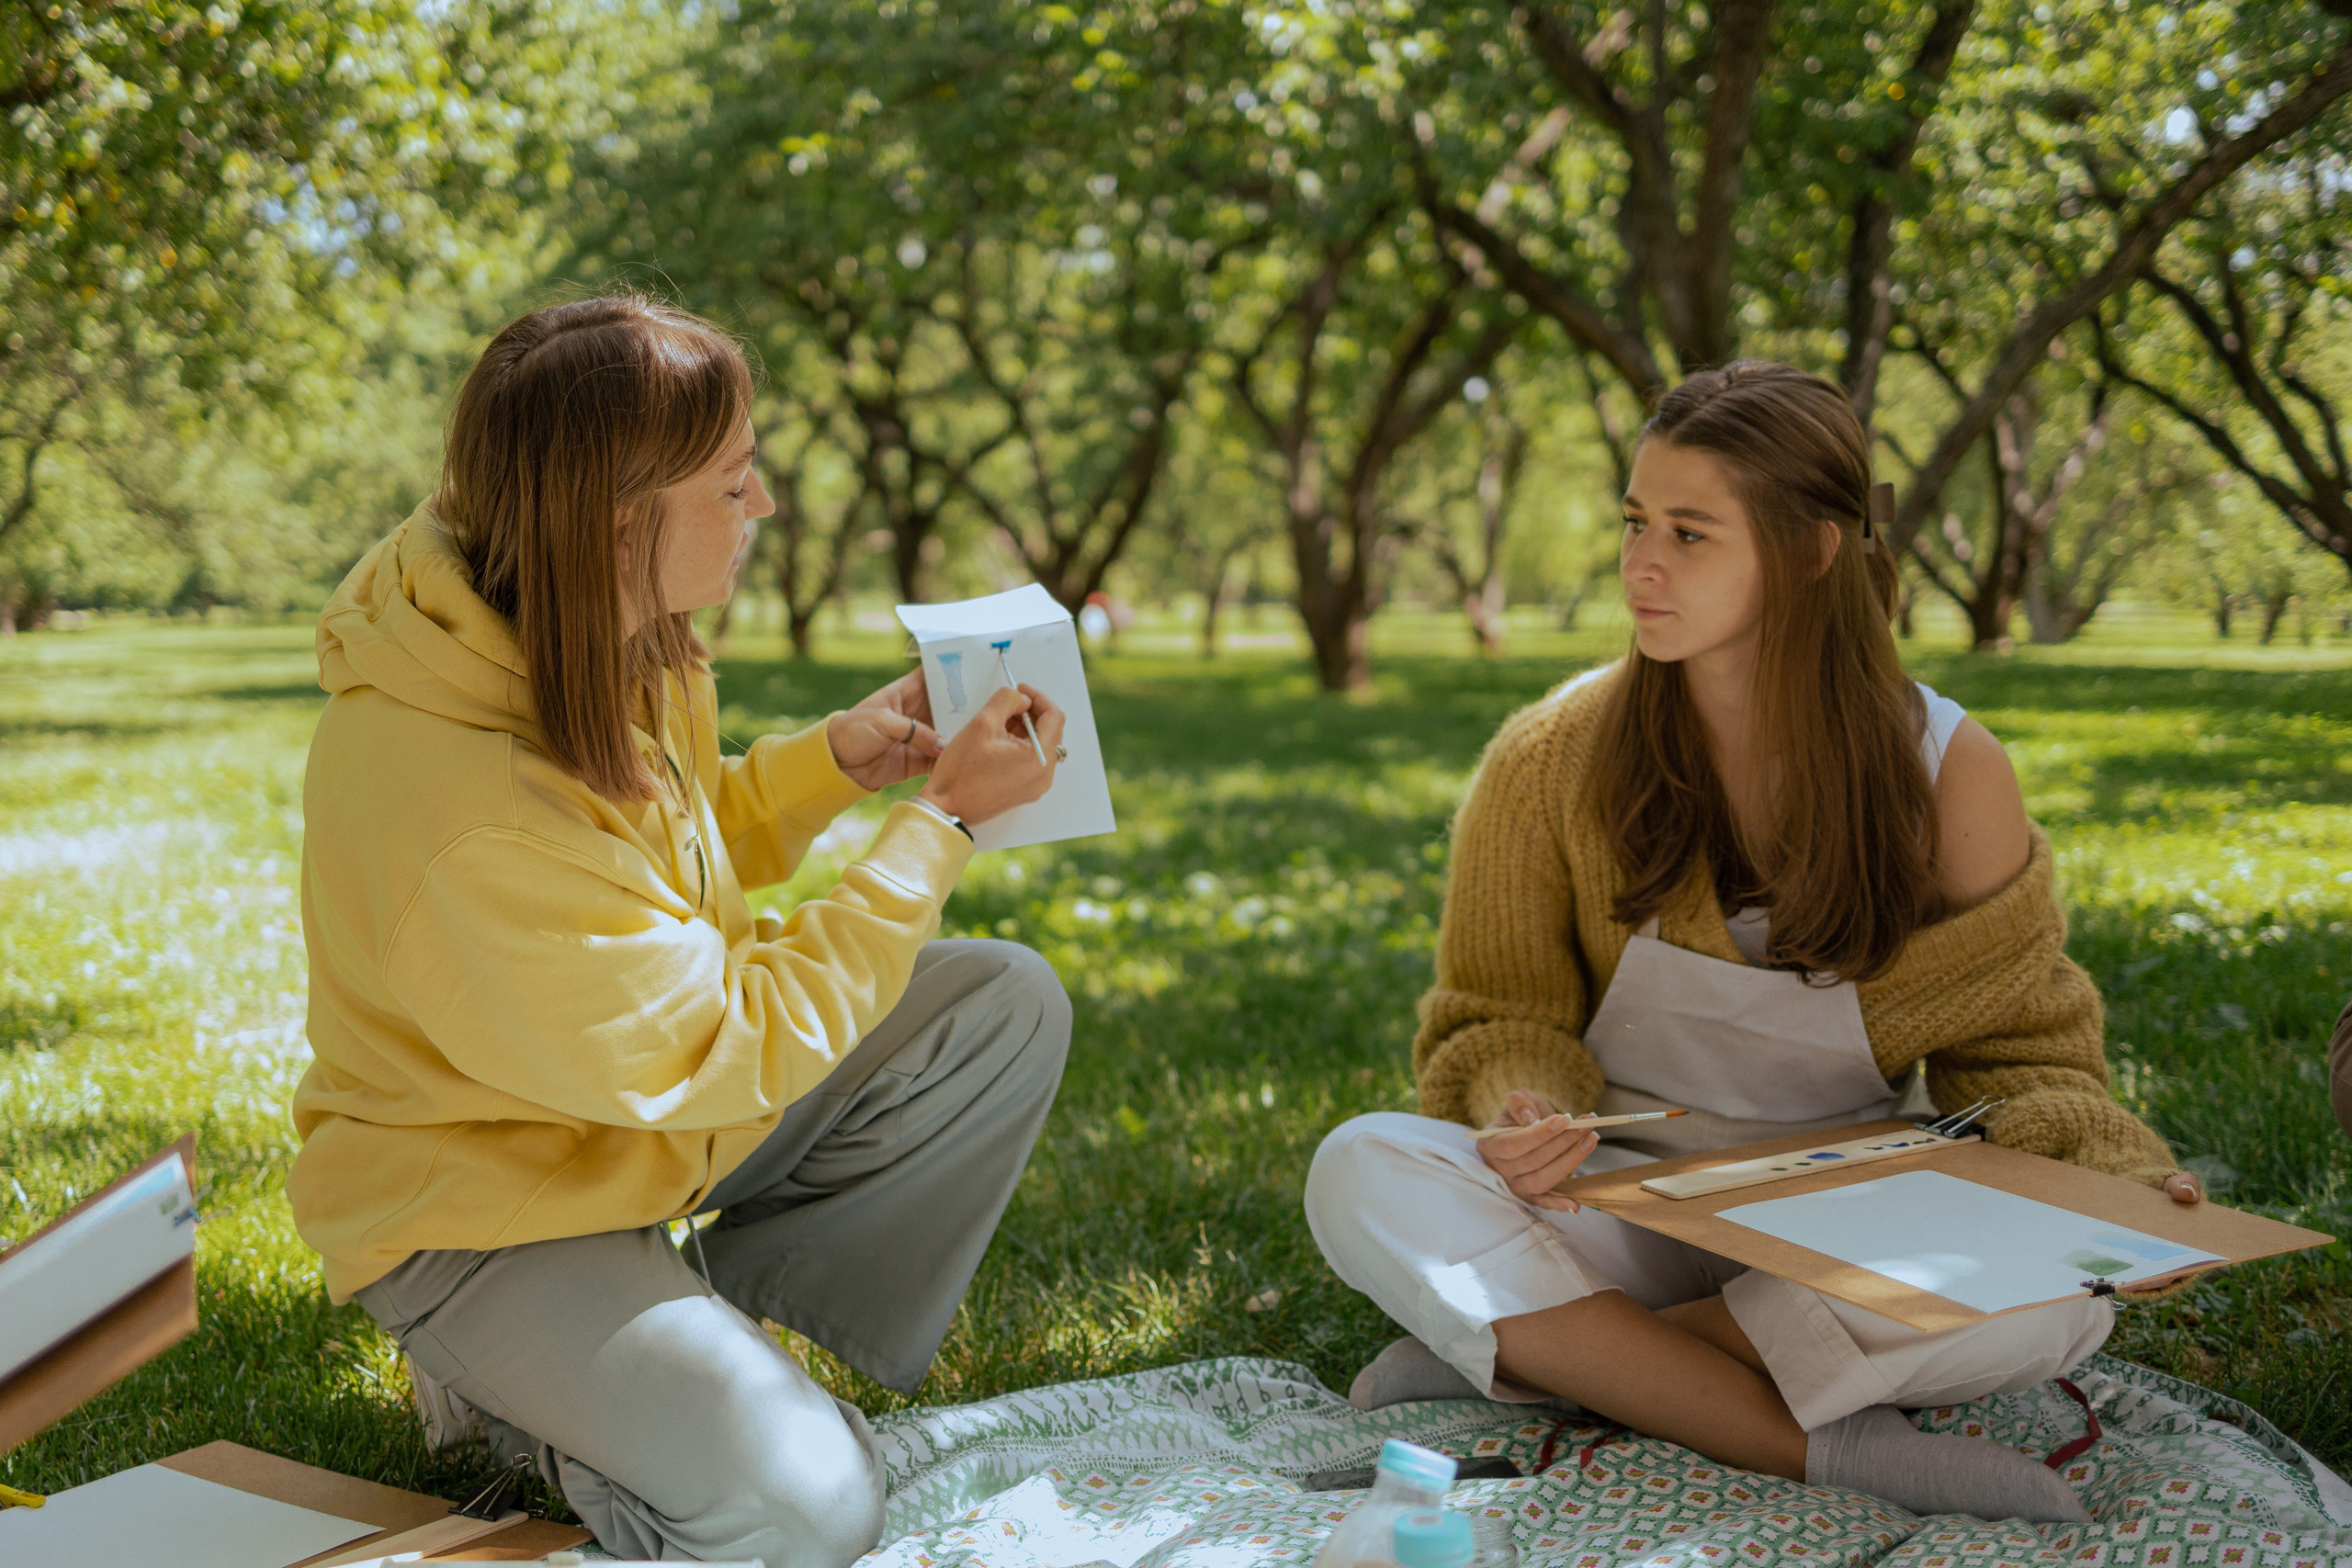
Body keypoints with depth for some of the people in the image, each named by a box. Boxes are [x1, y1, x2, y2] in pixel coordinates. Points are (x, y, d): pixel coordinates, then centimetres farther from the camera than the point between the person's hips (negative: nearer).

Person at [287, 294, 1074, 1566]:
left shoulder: (604, 645, -8)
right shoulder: (459, 807, -35)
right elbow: (729, 1051, -26)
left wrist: (834, 760, -7)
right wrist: (943, 821, -22)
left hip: (664, 1101, 9)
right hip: (481, 1207, -8)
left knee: (1010, 1006, -3)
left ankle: (739, 1293, 7)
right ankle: (511, 1386, 3)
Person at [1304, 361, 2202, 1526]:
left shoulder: (1946, 773, -6)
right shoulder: (1551, 760, -6)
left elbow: (2015, 1049, 4)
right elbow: (1502, 1024, 2)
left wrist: (2113, 1177, -18)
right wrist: (1524, 1113, -22)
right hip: (1618, 1203, 0)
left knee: (2059, 1289, -33)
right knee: (1362, 1173, -29)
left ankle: (1522, 1353, -22)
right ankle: (1834, 1446, -30)